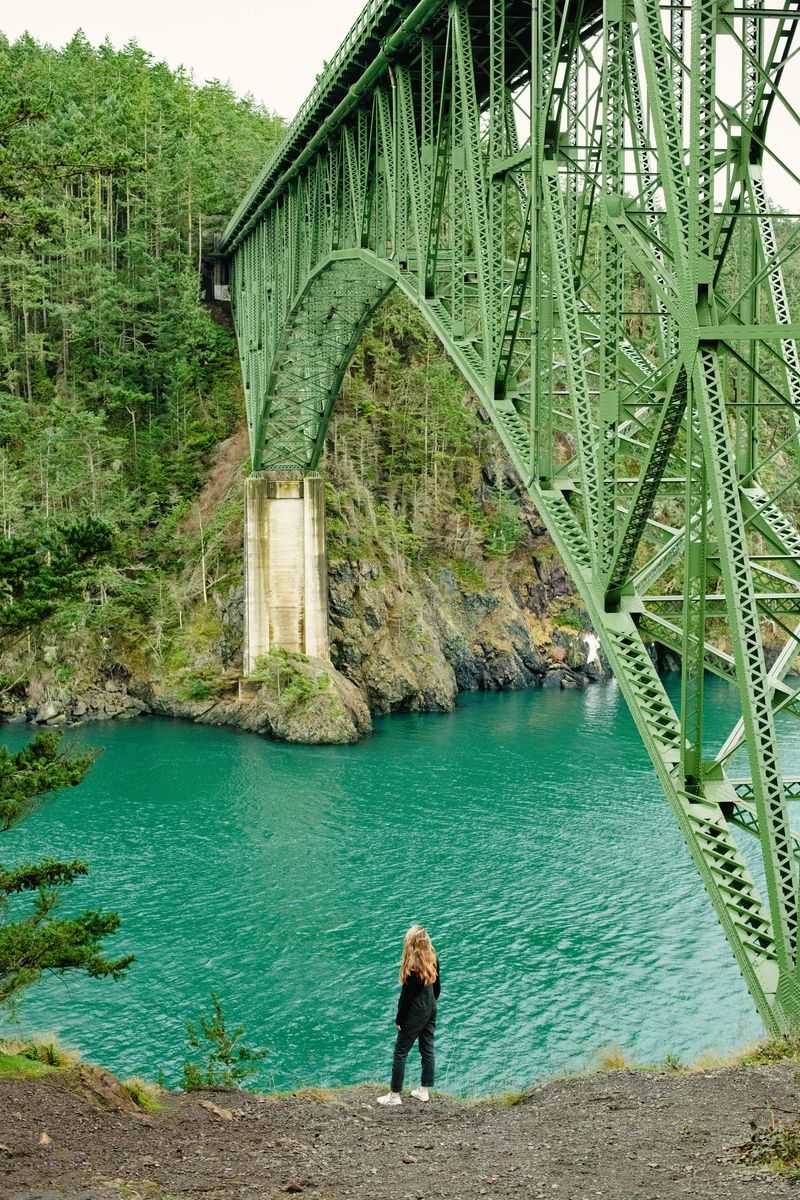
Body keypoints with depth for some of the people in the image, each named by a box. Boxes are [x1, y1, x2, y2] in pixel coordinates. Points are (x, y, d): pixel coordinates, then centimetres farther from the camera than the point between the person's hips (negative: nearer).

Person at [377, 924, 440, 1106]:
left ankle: (395, 1095, 12)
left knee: (400, 1052, 5)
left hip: (415, 1014, -7)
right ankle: (424, 1091, 26)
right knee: (427, 1050, 16)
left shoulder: (412, 967, -25)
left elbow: (406, 996, -18)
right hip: (431, 1010, 7)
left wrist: (399, 1019, -8)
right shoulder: (433, 959, -4)